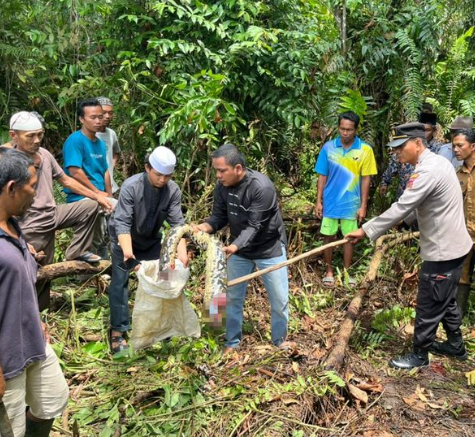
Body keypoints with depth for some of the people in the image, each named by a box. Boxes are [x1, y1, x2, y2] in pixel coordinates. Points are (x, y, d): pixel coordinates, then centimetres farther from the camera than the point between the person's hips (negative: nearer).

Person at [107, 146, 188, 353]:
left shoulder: (173, 190, -21)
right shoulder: (131, 186, -31)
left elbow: (177, 222, -23)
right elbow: (122, 221, -36)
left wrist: (182, 249, -38)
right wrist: (126, 248, -52)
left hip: (151, 240, 4)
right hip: (124, 239, -4)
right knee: (120, 281, -9)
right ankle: (118, 331, -2)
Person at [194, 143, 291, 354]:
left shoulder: (262, 187, -30)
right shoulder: (222, 186, -12)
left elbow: (254, 226, -32)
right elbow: (219, 216, -6)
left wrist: (234, 246, -47)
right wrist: (205, 227, -28)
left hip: (269, 249, -4)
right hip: (239, 249, 5)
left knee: (279, 299, 8)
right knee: (232, 297, 11)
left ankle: (280, 339, 31)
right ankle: (233, 341, 30)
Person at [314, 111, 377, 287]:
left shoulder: (365, 150, -9)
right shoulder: (328, 147, -5)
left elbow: (366, 179, -5)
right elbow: (322, 176, 1)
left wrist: (363, 205, -6)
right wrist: (319, 201, -1)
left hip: (351, 203, -1)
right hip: (330, 202, 1)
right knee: (328, 236, 9)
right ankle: (329, 271, 25)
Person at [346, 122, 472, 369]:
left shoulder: (428, 170, -25)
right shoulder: (436, 162, 7)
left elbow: (401, 207, -28)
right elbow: (416, 205, 14)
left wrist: (366, 231, -25)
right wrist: (403, 220, 4)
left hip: (442, 251, -10)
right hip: (451, 246, 10)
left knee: (429, 307, 5)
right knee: (446, 302, 25)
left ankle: (420, 356, 20)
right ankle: (457, 346, 41)